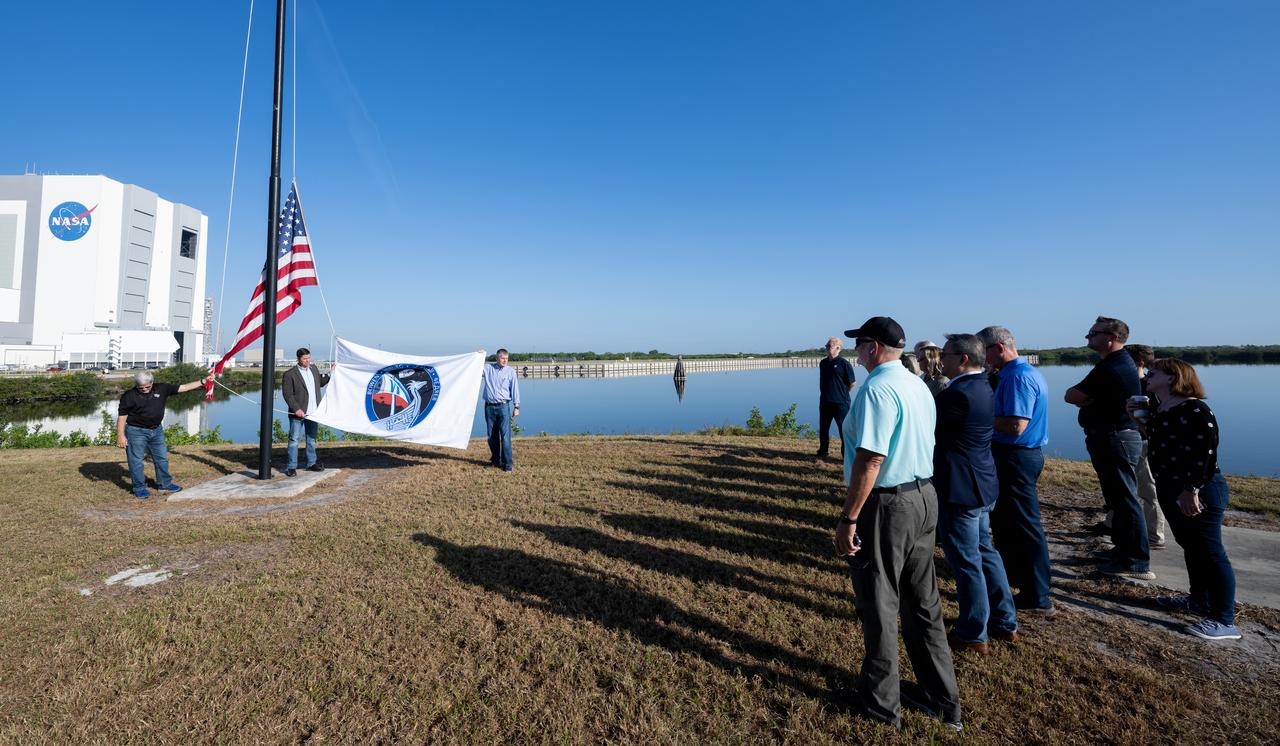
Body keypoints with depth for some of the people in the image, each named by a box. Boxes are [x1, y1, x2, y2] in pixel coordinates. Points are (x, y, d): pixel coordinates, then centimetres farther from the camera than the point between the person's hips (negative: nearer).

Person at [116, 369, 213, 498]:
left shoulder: (161, 389, -1)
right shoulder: (129, 396, -11)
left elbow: (183, 388, 4)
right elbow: (122, 416, -10)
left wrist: (203, 381, 0)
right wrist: (120, 435, -14)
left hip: (157, 430, 5)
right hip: (136, 431, -5)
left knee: (162, 458, 13)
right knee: (136, 461, 1)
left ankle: (164, 483, 27)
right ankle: (139, 488, 13)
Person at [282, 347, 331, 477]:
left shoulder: (313, 369, 11)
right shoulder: (290, 374, -9)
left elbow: (321, 382, 23)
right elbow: (288, 394, -12)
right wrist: (296, 409, -19)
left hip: (313, 412, 6)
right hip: (298, 413, -6)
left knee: (311, 439, 16)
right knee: (294, 440, 0)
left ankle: (311, 463, 26)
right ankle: (291, 467, 7)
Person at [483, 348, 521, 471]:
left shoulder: (510, 371, 3)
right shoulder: (488, 368, 8)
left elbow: (515, 389, 2)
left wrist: (516, 407, -3)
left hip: (504, 406, -3)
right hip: (489, 407, 3)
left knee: (505, 435, -8)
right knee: (492, 436, 10)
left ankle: (508, 463, -5)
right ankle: (495, 460, 23)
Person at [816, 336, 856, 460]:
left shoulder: (844, 363, -10)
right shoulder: (823, 363, 9)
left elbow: (852, 383, -5)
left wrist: (843, 393, 4)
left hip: (840, 403, -7)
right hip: (825, 402, 7)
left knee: (844, 429, -1)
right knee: (823, 428, 15)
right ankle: (822, 452, 28)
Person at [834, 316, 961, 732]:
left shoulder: (877, 389, -19)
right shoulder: (919, 386, 9)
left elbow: (870, 460, -25)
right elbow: (921, 446, 15)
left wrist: (848, 519, -22)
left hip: (886, 505, -9)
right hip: (925, 498, 9)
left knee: (879, 607, 8)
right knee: (923, 604, 19)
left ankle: (882, 704, 25)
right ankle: (942, 701, 33)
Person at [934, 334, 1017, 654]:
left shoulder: (958, 393, -24)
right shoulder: (984, 388, 8)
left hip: (958, 489, -10)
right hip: (982, 484, 10)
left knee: (966, 561, 4)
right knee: (984, 552, 21)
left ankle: (973, 634, 18)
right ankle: (1004, 622, 34)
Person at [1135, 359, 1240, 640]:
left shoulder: (1194, 410, -19)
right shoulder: (1160, 410, 10)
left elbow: (1205, 454, -24)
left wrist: (1191, 490, -26)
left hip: (1198, 492, -10)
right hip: (1171, 490, 10)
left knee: (1210, 553, -2)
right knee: (1191, 547, 21)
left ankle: (1224, 622, 6)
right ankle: (1199, 600, 35)